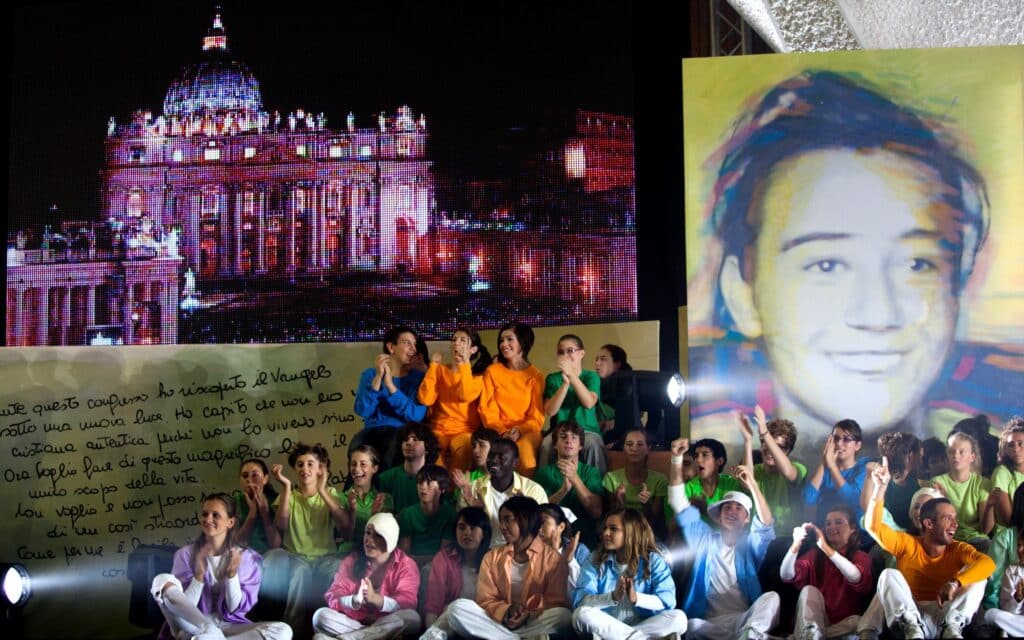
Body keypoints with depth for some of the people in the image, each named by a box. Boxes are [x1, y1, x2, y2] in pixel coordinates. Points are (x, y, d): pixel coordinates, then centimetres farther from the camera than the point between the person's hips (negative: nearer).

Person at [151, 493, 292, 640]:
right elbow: (183, 606, -6)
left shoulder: (247, 558, 1)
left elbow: (235, 608, -3)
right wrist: (199, 575, -20)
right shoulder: (186, 554, 1)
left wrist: (232, 575, -18)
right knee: (162, 580, -24)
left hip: (228, 627, 1)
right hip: (192, 626, -1)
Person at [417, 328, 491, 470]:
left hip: (464, 431, -1)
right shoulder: (441, 370, 11)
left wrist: (465, 363, -12)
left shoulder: (479, 374, 6)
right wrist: (433, 366, -3)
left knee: (466, 444, -35)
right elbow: (425, 399, -5)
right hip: (438, 429, 1)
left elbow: (466, 396, -17)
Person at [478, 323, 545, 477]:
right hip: (498, 431, 0)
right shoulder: (492, 371, 7)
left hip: (526, 431, 0)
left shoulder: (535, 375, 4)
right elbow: (487, 409, 2)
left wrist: (520, 430, -18)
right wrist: (502, 431, -14)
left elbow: (537, 416, 1)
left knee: (525, 447, -35)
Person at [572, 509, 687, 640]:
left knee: (678, 618, -26)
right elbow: (579, 600, -11)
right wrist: (612, 597, -28)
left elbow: (668, 600, -12)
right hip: (606, 625, 0)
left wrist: (636, 598, -30)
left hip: (645, 624, 0)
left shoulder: (653, 560, 0)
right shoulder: (595, 560, 2)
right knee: (582, 614, -30)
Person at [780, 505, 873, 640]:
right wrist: (796, 545, -27)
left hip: (844, 624, -1)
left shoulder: (861, 557, 5)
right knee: (809, 590, -24)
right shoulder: (815, 555, 9)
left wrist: (826, 548, -28)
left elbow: (856, 578, -22)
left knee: (857, 621, -32)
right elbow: (787, 576, -10)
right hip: (813, 620, 1)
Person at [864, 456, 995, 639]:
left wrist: (955, 582, -38)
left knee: (978, 578, -16)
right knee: (889, 575, -23)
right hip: (910, 614, 0)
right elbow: (873, 526, -11)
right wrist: (881, 487, -22)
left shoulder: (958, 549, 2)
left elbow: (988, 563, -19)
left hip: (947, 613, 0)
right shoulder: (907, 544, 3)